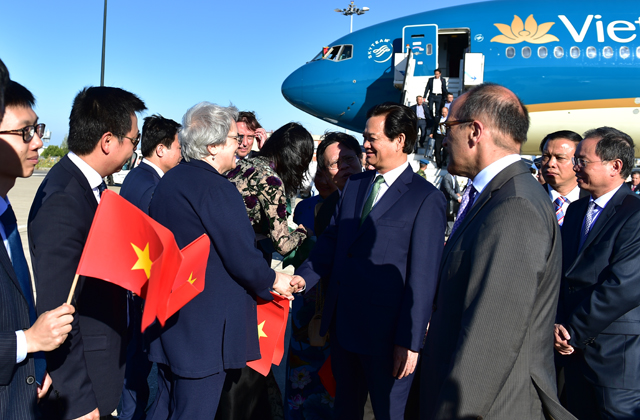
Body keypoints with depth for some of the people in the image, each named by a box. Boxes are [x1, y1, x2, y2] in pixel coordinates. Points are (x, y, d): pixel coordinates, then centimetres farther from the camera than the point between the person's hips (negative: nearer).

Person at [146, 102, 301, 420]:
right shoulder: (216, 189, -19)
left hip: (167, 323, 9)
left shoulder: (167, 182, 8)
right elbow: (243, 259, -19)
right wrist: (273, 281, 1)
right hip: (204, 332, -9)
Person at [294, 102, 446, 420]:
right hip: (343, 325, 6)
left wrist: (410, 341, -15)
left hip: (386, 334, -6)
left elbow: (423, 277, -14)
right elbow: (331, 241, 10)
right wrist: (303, 277, -6)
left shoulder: (426, 199, -11)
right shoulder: (354, 184, 9)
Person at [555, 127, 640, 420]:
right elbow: (561, 272, 9)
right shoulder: (576, 209, 11)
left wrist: (573, 331, -14)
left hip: (616, 354, -7)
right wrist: (557, 323, -5)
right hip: (574, 349, 7)